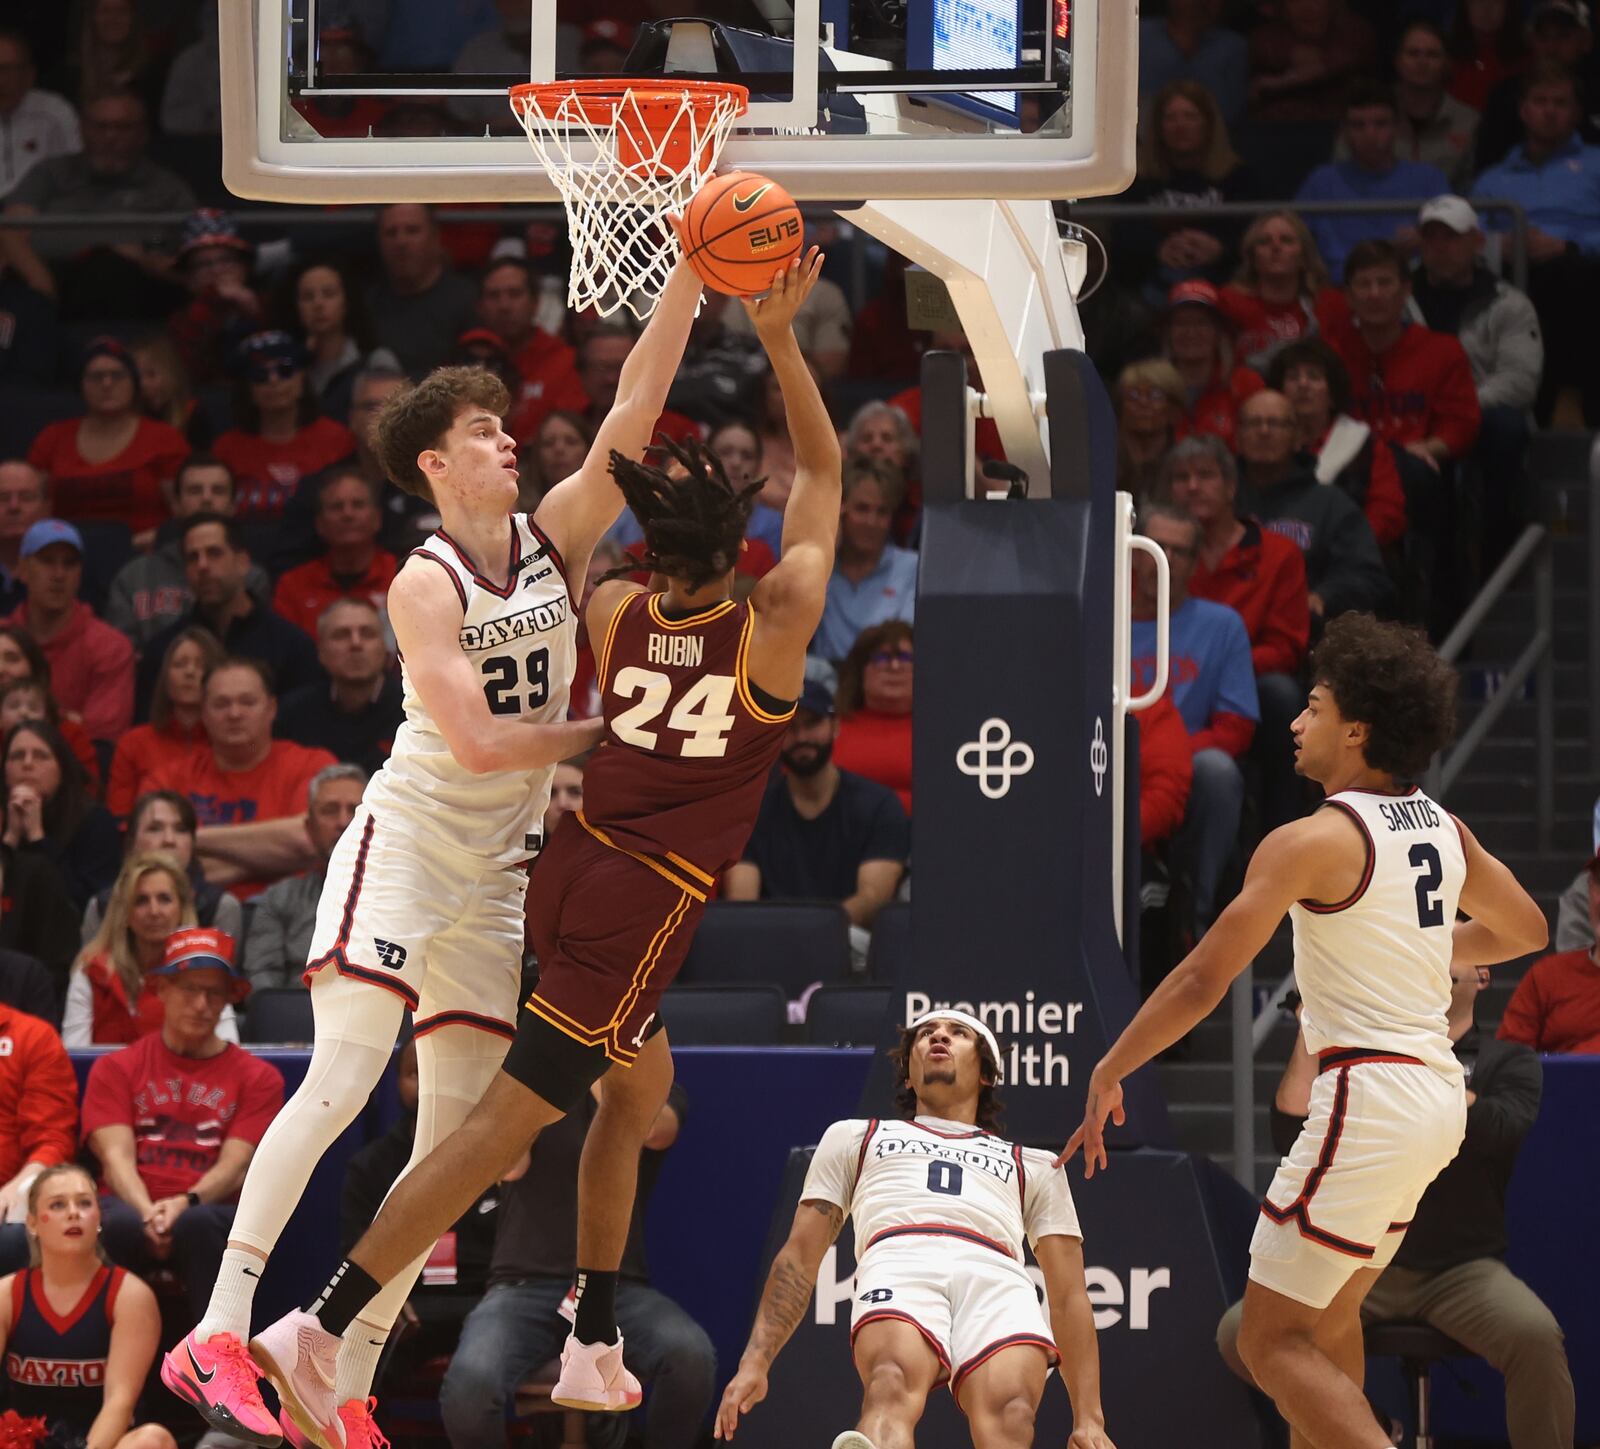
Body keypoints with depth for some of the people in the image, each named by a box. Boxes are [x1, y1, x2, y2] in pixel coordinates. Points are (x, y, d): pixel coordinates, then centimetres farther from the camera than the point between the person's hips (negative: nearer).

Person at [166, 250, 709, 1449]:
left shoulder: (554, 539, 5)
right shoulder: (425, 587, -12)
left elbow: (633, 414, -5)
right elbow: (476, 739, -21)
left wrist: (690, 281, -12)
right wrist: (611, 732, -16)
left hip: (498, 866, 7)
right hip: (407, 843, -7)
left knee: (459, 1134, 1)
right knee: (342, 1081, -18)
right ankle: (219, 1337, -22)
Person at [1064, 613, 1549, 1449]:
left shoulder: (1313, 842, -13)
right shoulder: (1442, 831, 9)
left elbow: (1202, 982, -14)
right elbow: (1525, 930, 25)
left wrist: (1107, 1076, -4)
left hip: (1368, 1096, -8)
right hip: (1439, 1091, 8)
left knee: (1273, 1342, -7)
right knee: (1328, 1312, 24)